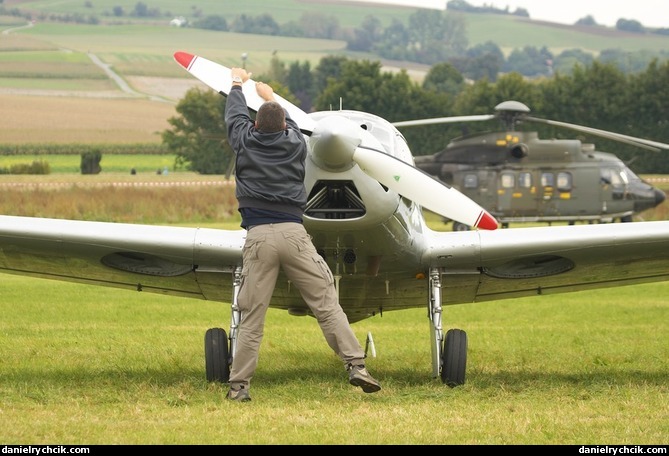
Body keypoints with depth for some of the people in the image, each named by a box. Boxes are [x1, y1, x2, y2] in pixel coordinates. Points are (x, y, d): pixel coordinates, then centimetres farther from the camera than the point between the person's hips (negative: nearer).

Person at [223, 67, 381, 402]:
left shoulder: (245, 142, 10)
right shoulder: (295, 144, 12)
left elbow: (235, 115, 31)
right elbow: (289, 125, 37)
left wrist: (237, 84, 51)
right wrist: (271, 98, 55)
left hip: (258, 237, 0)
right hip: (293, 233, 0)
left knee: (251, 319, 0)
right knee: (327, 305, 0)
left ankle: (239, 385, -2)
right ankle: (355, 365, -8)